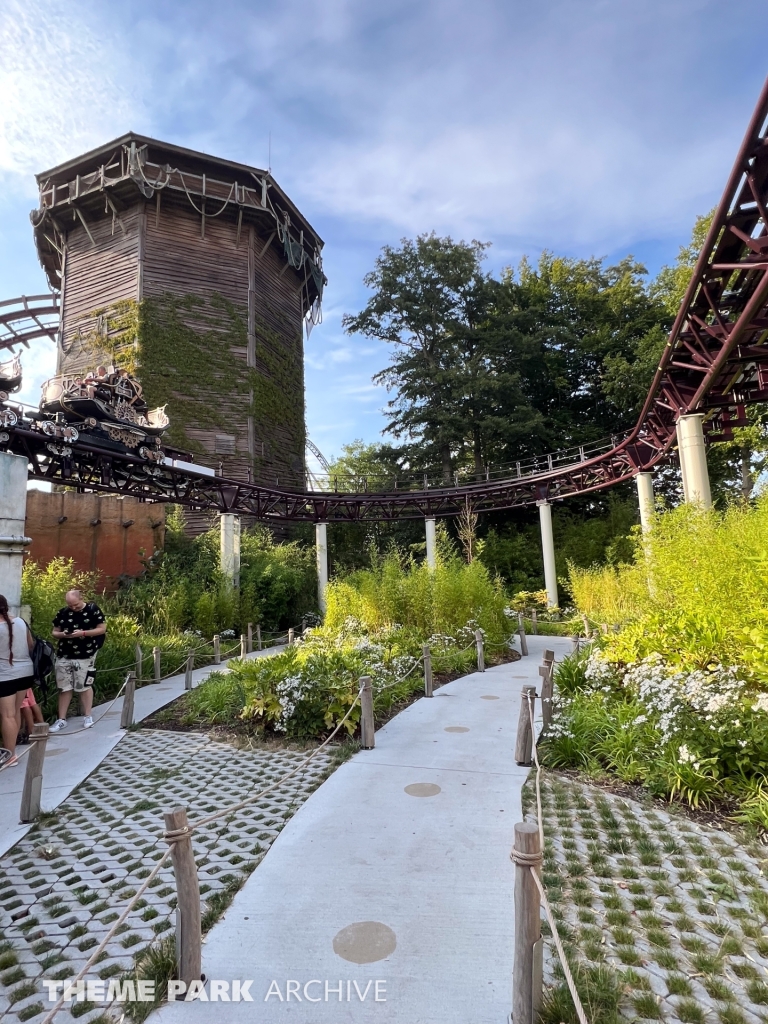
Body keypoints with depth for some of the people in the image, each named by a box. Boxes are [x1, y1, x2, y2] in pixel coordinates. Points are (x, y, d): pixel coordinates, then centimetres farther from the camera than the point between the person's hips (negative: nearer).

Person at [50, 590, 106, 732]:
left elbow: (102, 629, -8)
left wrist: (83, 633, -20)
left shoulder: (93, 609, -8)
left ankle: (88, 716, 19)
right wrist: (62, 634, -12)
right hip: (64, 656, 4)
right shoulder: (63, 613, 4)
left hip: (84, 656, -4)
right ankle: (61, 719, 19)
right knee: (64, 688, 9)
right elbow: (55, 632, 11)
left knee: (84, 686, 5)